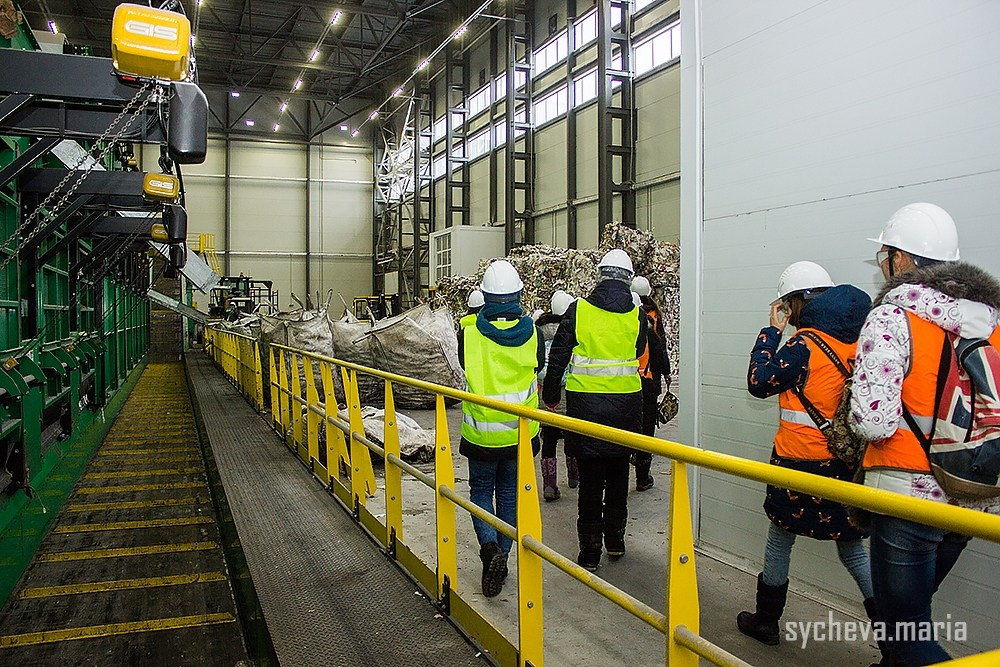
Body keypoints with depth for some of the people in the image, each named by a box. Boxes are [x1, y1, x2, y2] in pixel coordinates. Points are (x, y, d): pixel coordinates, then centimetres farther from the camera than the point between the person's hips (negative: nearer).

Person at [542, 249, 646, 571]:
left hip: (586, 403, -2)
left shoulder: (579, 309, -6)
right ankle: (615, 540, 29)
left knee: (590, 478, 6)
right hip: (626, 404, 2)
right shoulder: (637, 314, -3)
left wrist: (550, 396, 9)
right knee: (618, 474, 18)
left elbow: (557, 357, -3)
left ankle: (590, 550, 11)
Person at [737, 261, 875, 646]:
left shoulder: (805, 342, -15)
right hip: (848, 461, 6)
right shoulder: (857, 338, 3)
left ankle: (766, 620, 26)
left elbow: (759, 382, -11)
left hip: (801, 459, -5)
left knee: (781, 536, 13)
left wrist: (772, 331, -6)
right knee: (851, 546, 16)